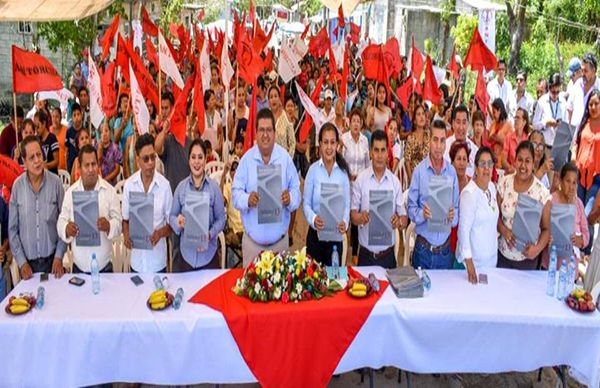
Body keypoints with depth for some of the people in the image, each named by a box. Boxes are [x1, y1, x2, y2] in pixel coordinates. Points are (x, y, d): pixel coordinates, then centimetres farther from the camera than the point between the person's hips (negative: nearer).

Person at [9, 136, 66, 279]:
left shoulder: (55, 182, -8)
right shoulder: (17, 186, -6)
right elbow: (13, 229, 0)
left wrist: (59, 257, -4)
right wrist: (21, 262, -3)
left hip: (52, 258, -1)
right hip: (28, 261, 1)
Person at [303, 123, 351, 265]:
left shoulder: (343, 171, 0)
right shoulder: (313, 170, -5)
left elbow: (347, 204, 2)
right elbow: (306, 203, -3)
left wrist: (345, 222, -17)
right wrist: (313, 218, -22)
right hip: (315, 234, -1)